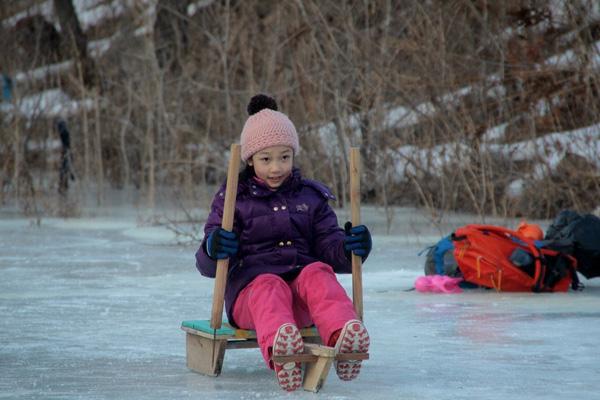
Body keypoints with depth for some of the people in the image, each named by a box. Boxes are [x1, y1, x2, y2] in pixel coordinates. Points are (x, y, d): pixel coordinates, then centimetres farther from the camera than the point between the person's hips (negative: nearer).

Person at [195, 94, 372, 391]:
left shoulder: (310, 197, 18)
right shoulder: (232, 199, 10)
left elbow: (329, 249, 13)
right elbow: (207, 265, 3)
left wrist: (348, 248, -12)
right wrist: (214, 251, -23)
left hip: (301, 302, 3)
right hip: (250, 286, -2)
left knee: (317, 273, -30)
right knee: (270, 288, -37)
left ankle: (342, 337, -63)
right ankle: (279, 351, -74)